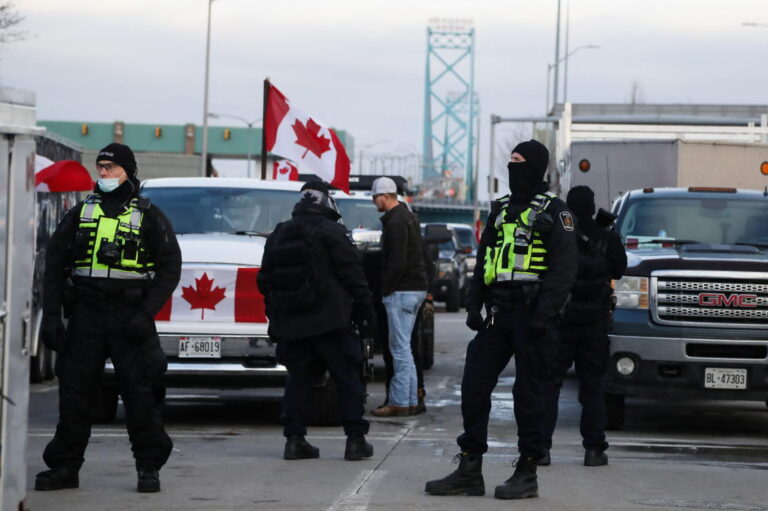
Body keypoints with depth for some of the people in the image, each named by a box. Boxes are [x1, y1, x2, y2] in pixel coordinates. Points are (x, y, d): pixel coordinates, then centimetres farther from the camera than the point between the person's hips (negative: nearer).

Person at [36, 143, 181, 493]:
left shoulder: (149, 217, 4)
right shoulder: (80, 214, 12)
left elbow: (170, 269, 1)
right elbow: (54, 264, 11)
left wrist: (146, 314, -11)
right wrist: (50, 316, 0)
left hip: (129, 316, -3)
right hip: (85, 316, 3)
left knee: (139, 393, -4)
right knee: (74, 392, 2)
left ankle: (149, 467, 5)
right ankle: (64, 467, 9)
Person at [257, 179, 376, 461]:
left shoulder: (278, 235, 14)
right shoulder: (331, 232, -5)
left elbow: (265, 279, 17)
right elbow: (352, 272, -9)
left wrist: (275, 316, 22)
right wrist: (365, 308, -3)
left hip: (290, 322, 5)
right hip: (327, 321, -5)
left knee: (298, 378, 11)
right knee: (347, 377, 1)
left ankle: (294, 439, 2)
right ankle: (355, 440, -1)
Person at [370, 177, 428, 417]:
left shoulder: (396, 222, -16)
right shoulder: (408, 216, 17)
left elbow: (397, 263, -22)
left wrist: (385, 289, -11)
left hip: (402, 290, -10)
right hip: (417, 287, 10)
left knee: (400, 348, -7)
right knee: (403, 347, 14)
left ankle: (400, 402, -6)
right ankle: (411, 400, 16)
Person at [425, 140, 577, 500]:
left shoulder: (553, 211, -3)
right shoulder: (501, 210, 19)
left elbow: (563, 267, -11)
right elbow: (483, 260, 21)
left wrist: (544, 314, -19)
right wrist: (474, 305, 9)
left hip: (531, 312, -7)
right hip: (499, 313, 7)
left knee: (529, 394, -3)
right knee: (474, 386, 4)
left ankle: (527, 474, 5)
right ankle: (469, 471, 10)